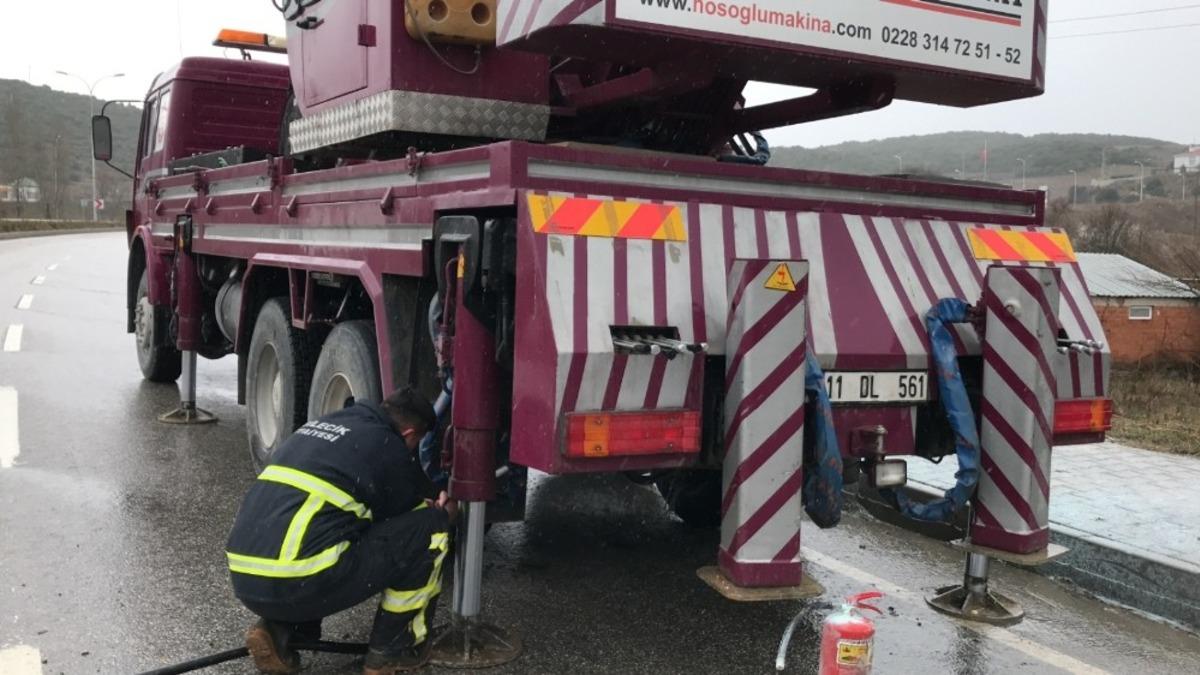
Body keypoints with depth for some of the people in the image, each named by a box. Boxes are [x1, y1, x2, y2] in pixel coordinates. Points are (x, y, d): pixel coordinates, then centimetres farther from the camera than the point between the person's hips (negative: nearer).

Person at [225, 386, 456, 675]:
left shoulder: (321, 425, 24)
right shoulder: (385, 446, 1)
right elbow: (409, 519, 17)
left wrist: (424, 501, 43)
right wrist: (446, 513, 37)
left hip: (245, 581, 8)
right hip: (296, 585, -8)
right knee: (429, 530, 1)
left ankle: (280, 630, 17)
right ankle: (391, 649, 13)